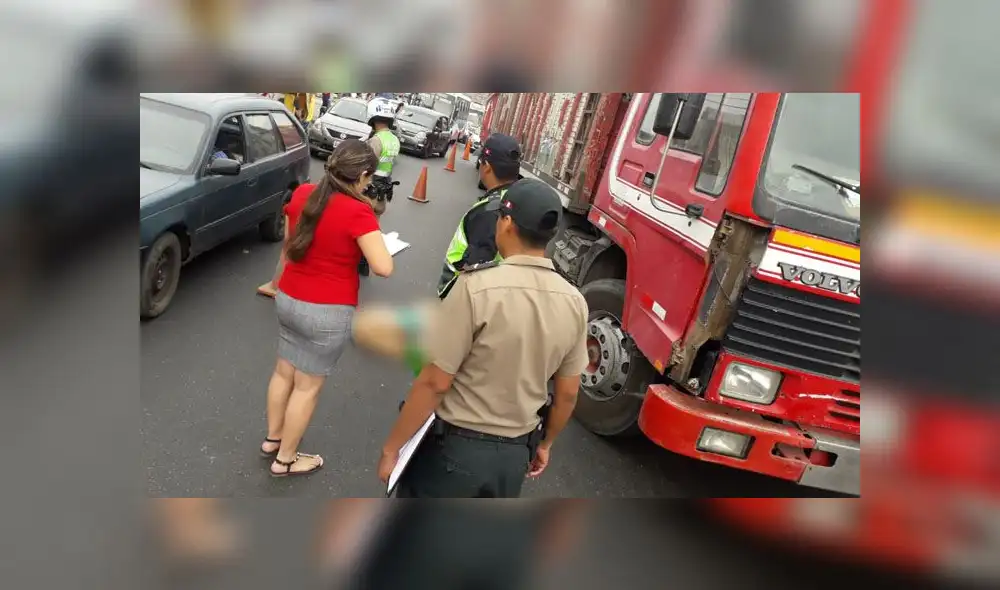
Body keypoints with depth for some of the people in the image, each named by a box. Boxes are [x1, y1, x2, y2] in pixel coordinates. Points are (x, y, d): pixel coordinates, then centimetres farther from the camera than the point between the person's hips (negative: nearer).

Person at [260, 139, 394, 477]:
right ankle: (285, 459, 26)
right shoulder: (358, 212, -22)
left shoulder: (302, 194, -1)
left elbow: (288, 244, 12)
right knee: (308, 386, 10)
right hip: (328, 312, -7)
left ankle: (272, 439, 42)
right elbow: (383, 268, -26)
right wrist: (371, 235, -7)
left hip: (288, 300, 7)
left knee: (284, 372, 23)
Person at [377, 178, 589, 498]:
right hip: (515, 452, 5)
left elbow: (435, 383, -21)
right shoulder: (573, 302, -6)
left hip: (454, 447, -5)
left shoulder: (477, 286, -23)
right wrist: (544, 444, 20)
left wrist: (392, 447, -8)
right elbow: (567, 393, 3)